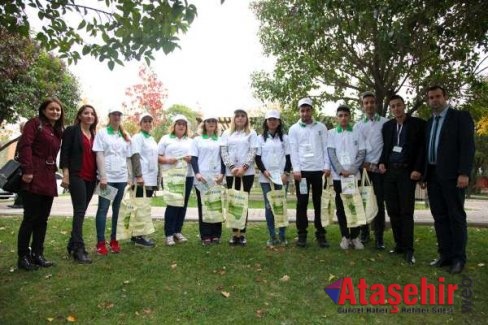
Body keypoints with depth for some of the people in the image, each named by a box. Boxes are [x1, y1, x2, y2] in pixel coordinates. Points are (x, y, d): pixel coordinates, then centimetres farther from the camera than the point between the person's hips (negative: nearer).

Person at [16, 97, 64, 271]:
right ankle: (23, 257, 7)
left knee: (42, 219, 10)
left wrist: (54, 170, 11)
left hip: (48, 180, 7)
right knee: (30, 218, -4)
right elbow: (25, 145, -13)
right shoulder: (35, 123, -1)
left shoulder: (58, 131, 20)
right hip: (33, 178, -7)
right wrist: (27, 170, -20)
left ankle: (37, 254, 19)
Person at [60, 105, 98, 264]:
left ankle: (72, 245, 18)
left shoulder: (94, 135, 17)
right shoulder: (71, 131, 0)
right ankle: (79, 249, -11)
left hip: (91, 178, 6)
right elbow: (64, 153, -6)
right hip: (77, 177, -6)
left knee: (81, 211, 9)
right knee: (80, 211, -11)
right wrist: (65, 174, -14)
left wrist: (99, 176, 10)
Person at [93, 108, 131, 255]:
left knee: (117, 209, 9)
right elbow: (99, 155, -6)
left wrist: (130, 176, 9)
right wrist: (103, 176, -13)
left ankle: (114, 240, 17)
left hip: (121, 177, 4)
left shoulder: (125, 136, 14)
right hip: (107, 177, -4)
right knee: (103, 208, -3)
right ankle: (101, 243, 3)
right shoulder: (102, 132, 2)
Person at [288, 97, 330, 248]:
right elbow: (293, 150, 1)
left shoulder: (321, 127, 10)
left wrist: (327, 166, -5)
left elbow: (325, 147, 6)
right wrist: (296, 169, -9)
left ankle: (320, 234, 13)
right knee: (302, 203, 4)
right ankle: (302, 234, 12)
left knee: (319, 203, 5)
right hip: (302, 170, -1)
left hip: (319, 170, 1)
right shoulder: (294, 129, 7)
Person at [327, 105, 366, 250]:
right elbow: (331, 154, -2)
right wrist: (341, 171, -12)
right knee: (340, 207, 4)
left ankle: (355, 236, 13)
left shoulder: (357, 133, 7)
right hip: (338, 176, 0)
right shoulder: (331, 133, 6)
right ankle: (345, 236, 14)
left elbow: (362, 154, 2)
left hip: (354, 175, 0)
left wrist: (352, 170, -10)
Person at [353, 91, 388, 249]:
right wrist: (363, 163, -2)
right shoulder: (357, 125, 9)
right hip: (363, 168, 2)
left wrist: (377, 163, -7)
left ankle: (379, 237, 6)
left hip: (379, 167, -2)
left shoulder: (385, 123, 3)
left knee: (379, 202, -1)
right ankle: (364, 233, 17)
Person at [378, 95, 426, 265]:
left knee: (406, 211, -6)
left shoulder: (418, 123, 1)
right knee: (393, 211, 5)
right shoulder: (387, 126, 13)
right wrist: (381, 162, 2)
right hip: (389, 171, 4)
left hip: (407, 172, -4)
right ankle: (399, 244, 14)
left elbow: (423, 148, -3)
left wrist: (418, 169, -13)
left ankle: (408, 249, 0)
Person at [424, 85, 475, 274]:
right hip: (433, 175, 6)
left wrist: (464, 173, -18)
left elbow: (468, 146, -9)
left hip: (452, 175, -6)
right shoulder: (429, 122, 18)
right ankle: (445, 255, 14)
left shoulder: (461, 116, 0)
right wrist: (424, 174, 11)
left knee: (456, 216, 0)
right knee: (440, 217, 7)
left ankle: (458, 258, 7)